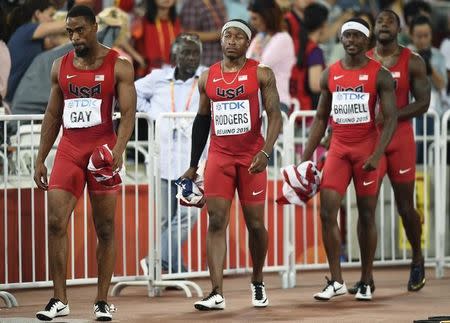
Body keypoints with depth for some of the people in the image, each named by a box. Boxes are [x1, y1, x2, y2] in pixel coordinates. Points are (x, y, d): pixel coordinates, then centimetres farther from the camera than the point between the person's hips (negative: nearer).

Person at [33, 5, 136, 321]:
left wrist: (118, 150, -26)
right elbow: (52, 116, 15)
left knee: (105, 229, 3)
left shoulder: (118, 66, -3)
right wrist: (40, 160, 10)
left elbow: (128, 113, -10)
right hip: (68, 151, 3)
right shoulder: (60, 66, 9)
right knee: (56, 222, -9)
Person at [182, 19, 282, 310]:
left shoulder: (261, 74, -2)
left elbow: (275, 115, -7)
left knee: (255, 224, 5)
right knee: (216, 223, -9)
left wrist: (265, 152, -22)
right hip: (219, 157, 2)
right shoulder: (208, 78, 8)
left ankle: (258, 283, 28)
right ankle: (217, 294, -14)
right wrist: (193, 166, 17)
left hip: (251, 158, -2)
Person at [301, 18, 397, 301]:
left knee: (367, 216, 3)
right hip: (338, 149, 3)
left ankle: (366, 282, 12)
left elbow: (391, 118, -8)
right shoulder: (330, 75, 8)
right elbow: (321, 119, 14)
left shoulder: (380, 75, -4)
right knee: (327, 212, -8)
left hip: (367, 149, -3)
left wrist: (377, 155, -19)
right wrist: (306, 157, 8)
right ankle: (336, 281, -1)